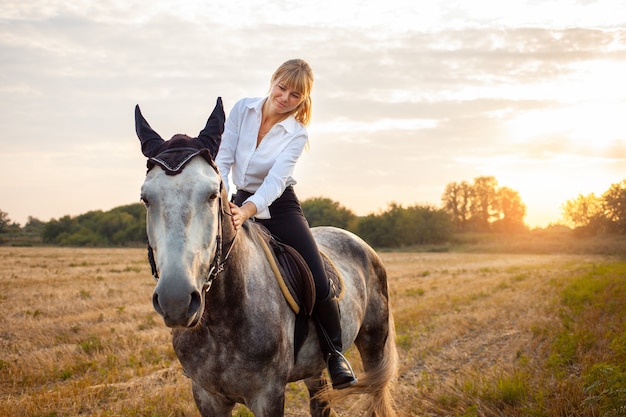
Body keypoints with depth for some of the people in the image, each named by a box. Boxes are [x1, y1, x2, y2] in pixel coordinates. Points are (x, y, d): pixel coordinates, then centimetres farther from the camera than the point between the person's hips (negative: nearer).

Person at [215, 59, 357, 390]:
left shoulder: (297, 134, -12)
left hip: (279, 208, -3)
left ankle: (334, 352, 7)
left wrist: (247, 211, -44)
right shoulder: (243, 109, -4)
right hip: (241, 203, 3)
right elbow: (223, 161, -6)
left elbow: (275, 182, -25)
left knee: (318, 284, -16)